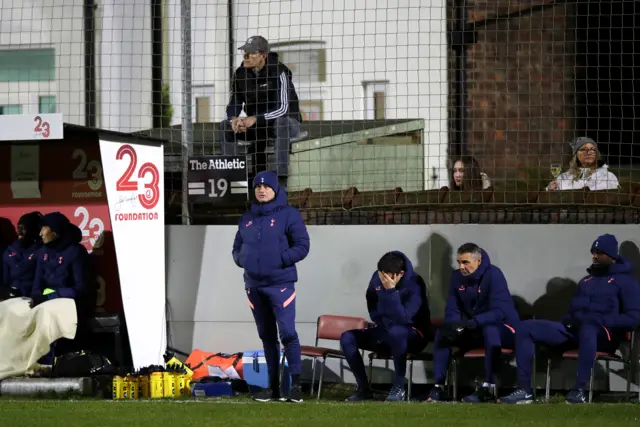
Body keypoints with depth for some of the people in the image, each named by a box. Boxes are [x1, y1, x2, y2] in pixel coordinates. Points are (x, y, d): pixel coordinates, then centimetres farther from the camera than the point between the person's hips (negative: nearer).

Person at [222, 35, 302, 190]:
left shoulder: (279, 72, -21)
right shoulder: (241, 73, -3)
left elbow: (283, 108, -29)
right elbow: (233, 105, 2)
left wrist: (255, 119, -40)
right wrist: (234, 119, -24)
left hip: (288, 122, -6)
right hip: (257, 126, 6)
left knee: (281, 122, -40)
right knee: (226, 126, -13)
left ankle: (281, 180, -41)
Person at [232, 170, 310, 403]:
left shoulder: (288, 214, -4)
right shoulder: (247, 218, 12)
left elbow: (302, 247, -8)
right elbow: (237, 248, 20)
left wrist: (279, 259, -18)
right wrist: (242, 259, -2)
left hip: (280, 283, -6)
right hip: (254, 285, 6)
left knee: (287, 333, -13)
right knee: (266, 336, 10)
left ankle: (296, 384, -10)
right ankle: (273, 385, 16)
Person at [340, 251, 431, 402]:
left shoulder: (414, 284, -21)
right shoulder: (378, 277, -4)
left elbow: (402, 318, -33)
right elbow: (374, 313, 8)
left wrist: (391, 291, -37)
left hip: (412, 335, -6)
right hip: (385, 332, 6)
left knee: (396, 332, -42)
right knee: (347, 338, -13)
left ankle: (399, 386, -27)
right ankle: (364, 388, -11)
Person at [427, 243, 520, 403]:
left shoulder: (493, 275, -20)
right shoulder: (457, 277, -1)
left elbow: (499, 312, -29)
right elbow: (451, 310, -1)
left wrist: (471, 323, -41)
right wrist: (455, 326, -26)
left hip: (503, 329, -6)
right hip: (475, 331, 6)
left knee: (490, 330, -39)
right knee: (442, 333, -14)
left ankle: (489, 387, -37)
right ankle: (438, 386, -16)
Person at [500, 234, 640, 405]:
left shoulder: (625, 281, 5)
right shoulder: (587, 280, 27)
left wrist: (600, 321, -18)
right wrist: (569, 321, 2)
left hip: (604, 334, -7)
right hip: (574, 329, 7)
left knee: (588, 327, -45)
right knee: (525, 328, -10)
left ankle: (579, 390, -43)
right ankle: (525, 390, -16)